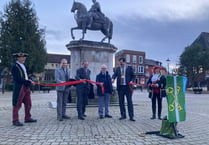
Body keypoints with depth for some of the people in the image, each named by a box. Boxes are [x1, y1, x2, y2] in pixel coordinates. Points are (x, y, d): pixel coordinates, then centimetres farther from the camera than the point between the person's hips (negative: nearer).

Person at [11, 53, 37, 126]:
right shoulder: (15, 67, -10)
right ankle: (15, 121, 8)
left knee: (28, 104, 13)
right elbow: (18, 78, -19)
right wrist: (28, 81, -19)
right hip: (19, 88, -9)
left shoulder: (23, 66, 17)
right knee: (17, 105, 0)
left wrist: (29, 80, 1)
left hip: (26, 87, 9)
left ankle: (28, 118, 25)